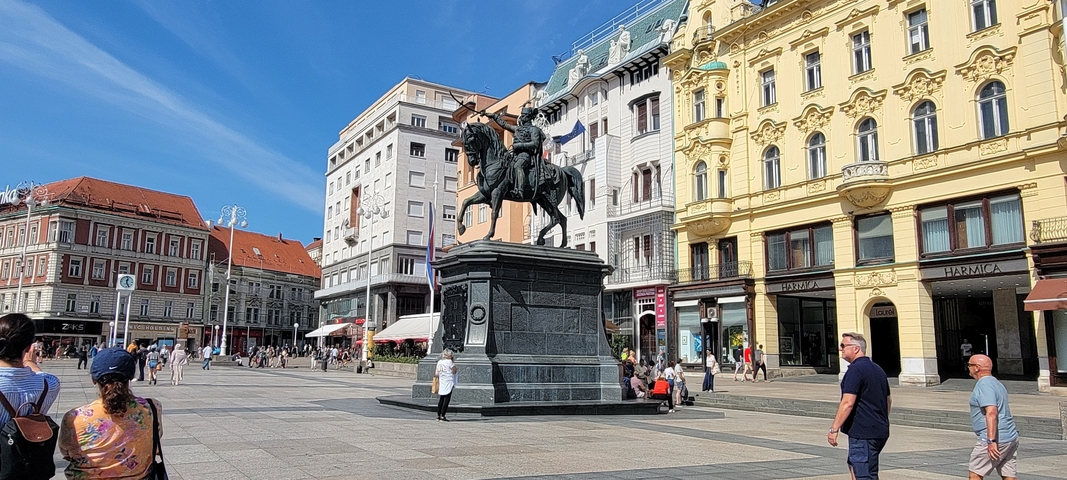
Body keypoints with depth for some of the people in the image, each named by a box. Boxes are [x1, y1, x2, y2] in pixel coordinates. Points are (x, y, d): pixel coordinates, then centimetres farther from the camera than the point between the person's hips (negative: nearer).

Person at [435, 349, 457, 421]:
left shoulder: (439, 362, 8)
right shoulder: (449, 362, -10)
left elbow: (436, 374, 7)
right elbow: (454, 371, -6)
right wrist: (454, 364, 3)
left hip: (441, 383, 6)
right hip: (449, 383, -6)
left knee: (440, 400, 11)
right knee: (446, 400, -3)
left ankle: (438, 416, 12)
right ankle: (442, 416, -6)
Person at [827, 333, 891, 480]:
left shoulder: (855, 370, -16)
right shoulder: (878, 369, 15)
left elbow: (848, 403, -23)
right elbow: (888, 401, 23)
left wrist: (834, 429, -21)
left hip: (863, 433, -10)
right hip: (880, 432, 10)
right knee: (855, 467, 21)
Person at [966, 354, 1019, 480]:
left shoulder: (984, 385, -14)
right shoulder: (997, 383, 18)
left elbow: (992, 413, -25)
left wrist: (991, 441, -28)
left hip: (996, 440, -10)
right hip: (1010, 437, 10)